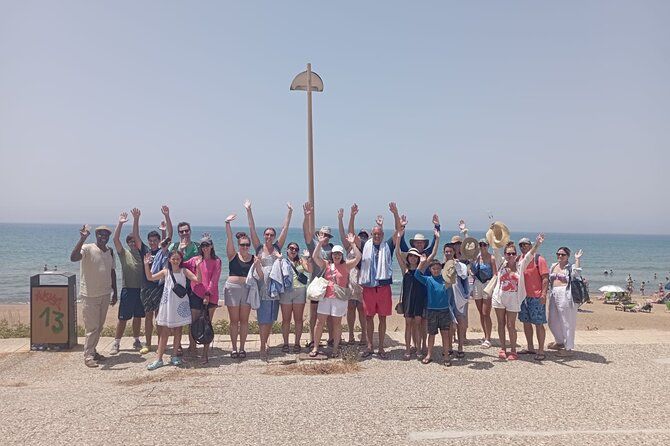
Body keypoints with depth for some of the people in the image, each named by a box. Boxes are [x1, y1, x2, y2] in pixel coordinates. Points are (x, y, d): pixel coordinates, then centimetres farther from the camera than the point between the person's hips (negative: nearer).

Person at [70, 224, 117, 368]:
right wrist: (82, 239, -40)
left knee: (99, 326, 14)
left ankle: (92, 351, 27)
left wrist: (115, 293, 15)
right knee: (92, 327, -4)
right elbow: (73, 257, -33)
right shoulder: (87, 249, -12)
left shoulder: (110, 252, 8)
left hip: (105, 294, 6)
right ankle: (88, 356, 6)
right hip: (90, 295, -6)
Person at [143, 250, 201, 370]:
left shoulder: (184, 271, 1)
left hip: (180, 304, 0)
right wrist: (146, 265, -4)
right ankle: (159, 359, 2)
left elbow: (197, 280, -10)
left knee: (178, 330, 7)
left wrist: (198, 267, -23)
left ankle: (175, 356, 18)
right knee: (165, 331, 0)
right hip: (168, 304, 0)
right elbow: (150, 277, 6)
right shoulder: (166, 272, 5)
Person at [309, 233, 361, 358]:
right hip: (325, 297, 2)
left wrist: (352, 244, -12)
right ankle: (315, 347, 10)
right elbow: (315, 256, -3)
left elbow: (358, 257, -9)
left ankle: (335, 348, 17)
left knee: (337, 323, 6)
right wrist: (320, 243, -10)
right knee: (320, 322, 1)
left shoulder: (346, 266, 3)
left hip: (340, 298, -2)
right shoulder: (326, 264, 8)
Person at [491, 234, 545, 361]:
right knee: (501, 323, 9)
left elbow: (529, 255, -9)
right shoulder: (501, 264, 4)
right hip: (499, 298, 2)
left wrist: (537, 244, -22)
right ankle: (502, 348, 20)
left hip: (513, 299, -2)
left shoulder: (520, 266, 2)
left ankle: (513, 350, 11)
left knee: (511, 325, 0)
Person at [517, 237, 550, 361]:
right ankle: (530, 348, 24)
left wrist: (544, 294, -20)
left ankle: (541, 351, 2)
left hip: (536, 297, -7)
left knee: (538, 323, -3)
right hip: (523, 296, 7)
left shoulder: (539, 259, -7)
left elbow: (545, 278, -11)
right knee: (526, 322, 13)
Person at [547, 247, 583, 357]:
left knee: (566, 322, -2)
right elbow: (548, 280, 24)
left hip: (565, 296, -7)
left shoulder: (570, 267, -3)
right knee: (553, 321, 16)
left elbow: (577, 273, -25)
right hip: (554, 295, 7)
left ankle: (568, 348, 7)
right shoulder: (553, 266, 15)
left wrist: (577, 259, -20)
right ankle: (559, 342, 38)